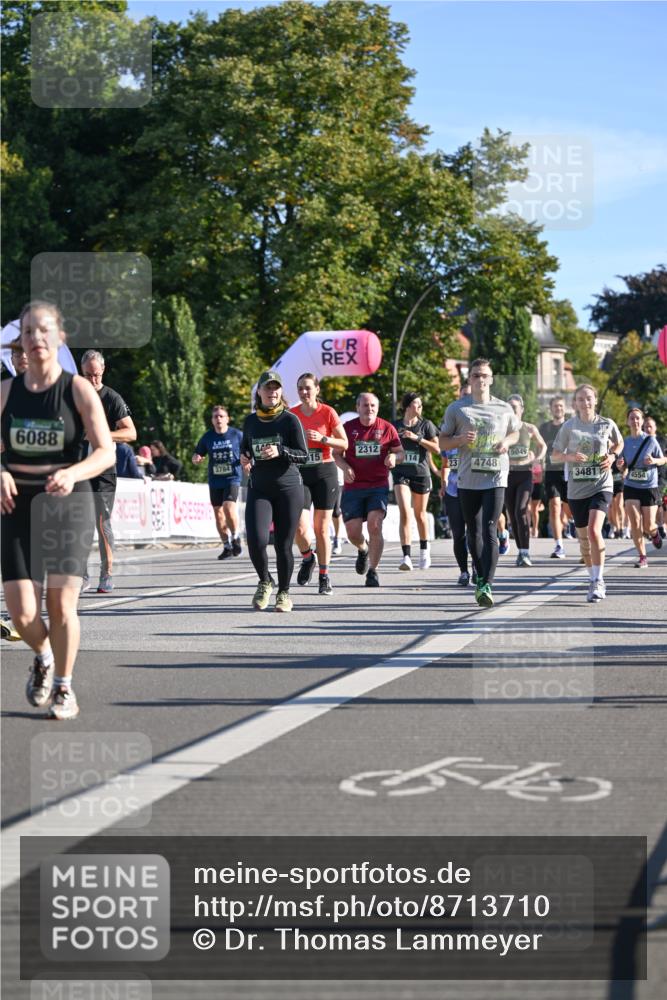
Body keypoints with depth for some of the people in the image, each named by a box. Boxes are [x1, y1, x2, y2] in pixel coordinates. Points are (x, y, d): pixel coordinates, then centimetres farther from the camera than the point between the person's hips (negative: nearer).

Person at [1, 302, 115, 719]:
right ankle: (43, 658, 27)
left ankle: (64, 687, 16)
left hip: (69, 502, -2)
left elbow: (106, 451, -9)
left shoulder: (79, 389, -5)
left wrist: (72, 473, -28)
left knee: (61, 604, -6)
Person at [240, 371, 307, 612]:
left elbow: (304, 455, -5)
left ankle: (284, 592, 21)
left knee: (283, 545, 0)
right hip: (258, 489, 2)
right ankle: (264, 582, 11)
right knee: (256, 540, -16)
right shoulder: (250, 421, 8)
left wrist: (280, 452, -22)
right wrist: (244, 458, 1)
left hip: (288, 488, -2)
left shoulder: (290, 420, -3)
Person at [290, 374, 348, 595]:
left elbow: (344, 444, -1)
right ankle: (307, 558, 18)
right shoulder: (291, 414, 3)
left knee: (321, 529, 3)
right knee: (300, 527, -14)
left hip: (325, 472, -1)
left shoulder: (328, 412, -3)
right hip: (299, 473, 1)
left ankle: (324, 577, 14)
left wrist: (322, 439, -15)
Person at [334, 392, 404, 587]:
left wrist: (394, 456, -13)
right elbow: (337, 453, 11)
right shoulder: (348, 427, 3)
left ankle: (373, 571, -4)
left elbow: (401, 452, 11)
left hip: (379, 486, -1)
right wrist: (345, 467, -9)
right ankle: (363, 550, 36)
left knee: (375, 526, -16)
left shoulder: (386, 428, 3)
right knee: (353, 533, -1)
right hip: (353, 487, 1)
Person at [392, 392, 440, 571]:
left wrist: (417, 438, -16)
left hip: (421, 474, 0)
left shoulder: (426, 425, 1)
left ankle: (424, 549, 36)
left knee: (420, 514, 12)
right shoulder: (395, 426, 5)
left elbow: (437, 449, -7)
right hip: (401, 473, 0)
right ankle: (406, 557, -22)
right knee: (404, 513, -16)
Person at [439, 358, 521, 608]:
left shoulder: (504, 409, 6)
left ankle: (486, 586, -19)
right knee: (473, 534, 9)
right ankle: (480, 578, 29)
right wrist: (460, 439, -12)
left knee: (489, 531, -14)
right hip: (467, 480, 1)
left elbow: (515, 432, 23)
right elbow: (442, 442, 9)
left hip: (495, 478, -1)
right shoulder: (456, 408, 4)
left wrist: (507, 442, -1)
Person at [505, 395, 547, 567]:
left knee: (521, 511, -18)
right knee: (513, 515, 5)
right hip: (508, 474, 2)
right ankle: (520, 551, 17)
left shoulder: (530, 428, 1)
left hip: (525, 474, -2)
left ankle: (525, 552, -18)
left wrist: (538, 458, 1)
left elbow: (542, 446, 18)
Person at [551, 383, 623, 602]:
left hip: (601, 486, -2)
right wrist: (571, 456, -15)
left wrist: (612, 456, -2)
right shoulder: (569, 426, -1)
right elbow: (555, 454, 5)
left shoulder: (607, 424, 0)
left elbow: (619, 443, 18)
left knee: (594, 530, -22)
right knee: (583, 537, 10)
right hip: (576, 488, 2)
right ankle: (594, 579, 29)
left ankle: (598, 581, -14)